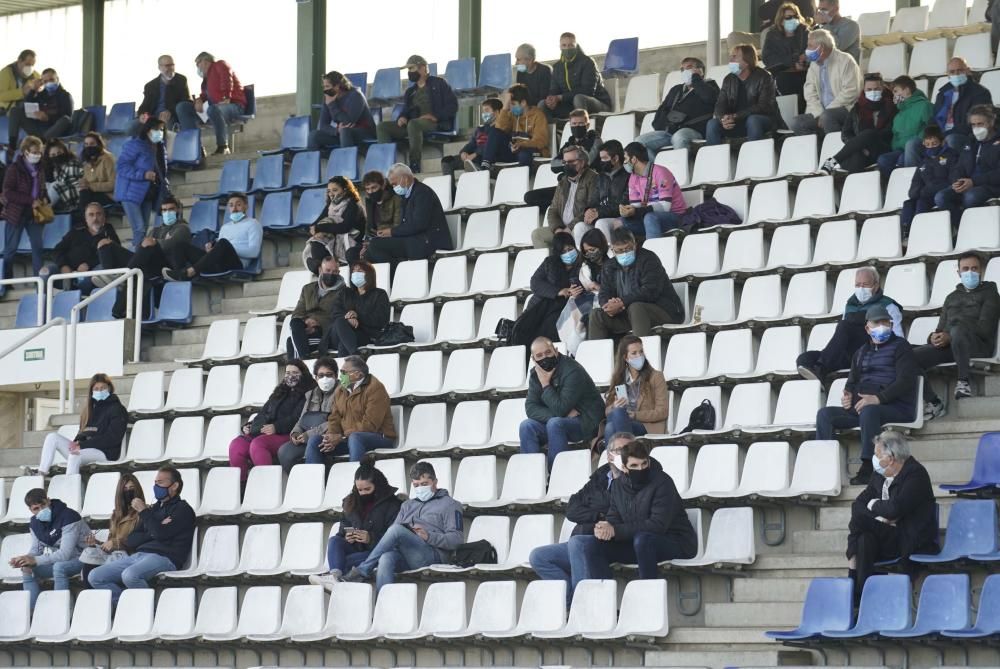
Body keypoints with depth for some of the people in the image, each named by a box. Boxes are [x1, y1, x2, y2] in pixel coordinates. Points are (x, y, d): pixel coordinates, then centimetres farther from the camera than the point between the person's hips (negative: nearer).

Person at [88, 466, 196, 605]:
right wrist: (153, 533, -1)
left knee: (130, 575, -38)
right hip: (139, 555, 8)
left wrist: (144, 511, 0)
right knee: (96, 577, -8)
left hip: (164, 557, -8)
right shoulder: (154, 508, 26)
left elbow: (161, 534, -13)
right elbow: (130, 541, 17)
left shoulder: (182, 509, 4)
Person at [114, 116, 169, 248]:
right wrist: (143, 174, -25)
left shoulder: (160, 148, 14)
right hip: (131, 193, -8)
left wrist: (165, 183, 5)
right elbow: (122, 166, -17)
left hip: (148, 195, 8)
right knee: (139, 229, -17)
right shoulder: (136, 145, -12)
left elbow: (161, 171, 25)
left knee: (144, 229, 7)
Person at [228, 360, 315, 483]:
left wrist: (276, 427, -20)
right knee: (236, 445, -20)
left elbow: (297, 418, -9)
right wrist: (249, 425, 12)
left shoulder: (307, 394, 5)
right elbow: (264, 412, 30)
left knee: (257, 444, -36)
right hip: (262, 432, 7)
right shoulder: (280, 392, 31)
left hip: (285, 435, -7)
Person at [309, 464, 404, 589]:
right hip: (355, 549, 5)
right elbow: (343, 530, 21)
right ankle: (335, 575, -50)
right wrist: (346, 537, -4)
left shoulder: (392, 504, -2)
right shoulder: (352, 503, 18)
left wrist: (371, 539, -24)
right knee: (334, 540, -26)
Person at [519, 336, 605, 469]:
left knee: (555, 424, -35)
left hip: (586, 422, -7)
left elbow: (560, 409, -27)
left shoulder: (572, 371, -21)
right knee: (526, 426, -17)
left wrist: (545, 384, -21)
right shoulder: (535, 374, 1)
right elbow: (531, 408, -9)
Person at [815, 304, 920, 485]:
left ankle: (867, 468, -41)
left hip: (896, 407, -7)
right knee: (825, 413, -13)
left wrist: (879, 398, -22)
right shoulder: (861, 352, 25)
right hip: (861, 406, 7)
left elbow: (905, 381, -9)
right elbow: (853, 380, 27)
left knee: (868, 411, -40)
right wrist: (848, 395, 0)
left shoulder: (900, 347, 5)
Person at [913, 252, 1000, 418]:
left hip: (978, 346, -5)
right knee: (913, 356, -22)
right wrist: (934, 337, -3)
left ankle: (964, 381, -35)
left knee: (958, 329, -41)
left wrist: (949, 336, -16)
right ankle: (932, 403, -22)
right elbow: (942, 327, 25)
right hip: (948, 346, 5)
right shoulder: (952, 297, 31)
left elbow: (984, 328, -3)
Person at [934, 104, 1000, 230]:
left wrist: (973, 181, -18)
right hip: (967, 186, 6)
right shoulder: (970, 145, 26)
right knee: (941, 197, -23)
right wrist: (957, 181, -4)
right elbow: (958, 169, 22)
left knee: (970, 196, -38)